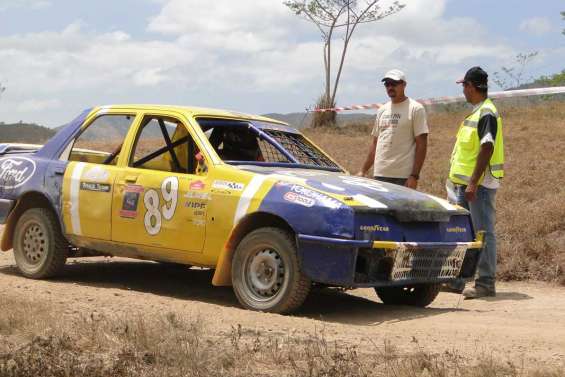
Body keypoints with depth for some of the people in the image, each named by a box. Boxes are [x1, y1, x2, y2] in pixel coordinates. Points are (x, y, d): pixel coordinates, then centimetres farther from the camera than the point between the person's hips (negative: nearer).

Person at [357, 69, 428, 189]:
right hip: (379, 175, 6)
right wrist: (363, 171, 17)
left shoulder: (415, 109, -1)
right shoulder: (382, 110, 17)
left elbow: (421, 144, -7)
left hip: (403, 177, -6)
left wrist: (414, 176, -14)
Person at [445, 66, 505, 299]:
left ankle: (486, 284, -1)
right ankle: (456, 280, 20)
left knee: (483, 232, -5)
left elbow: (487, 149, -22)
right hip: (466, 183, 10)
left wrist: (473, 183, -25)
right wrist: (457, 180, 22)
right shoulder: (477, 112, 16)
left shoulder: (487, 113, -15)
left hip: (480, 183, -10)